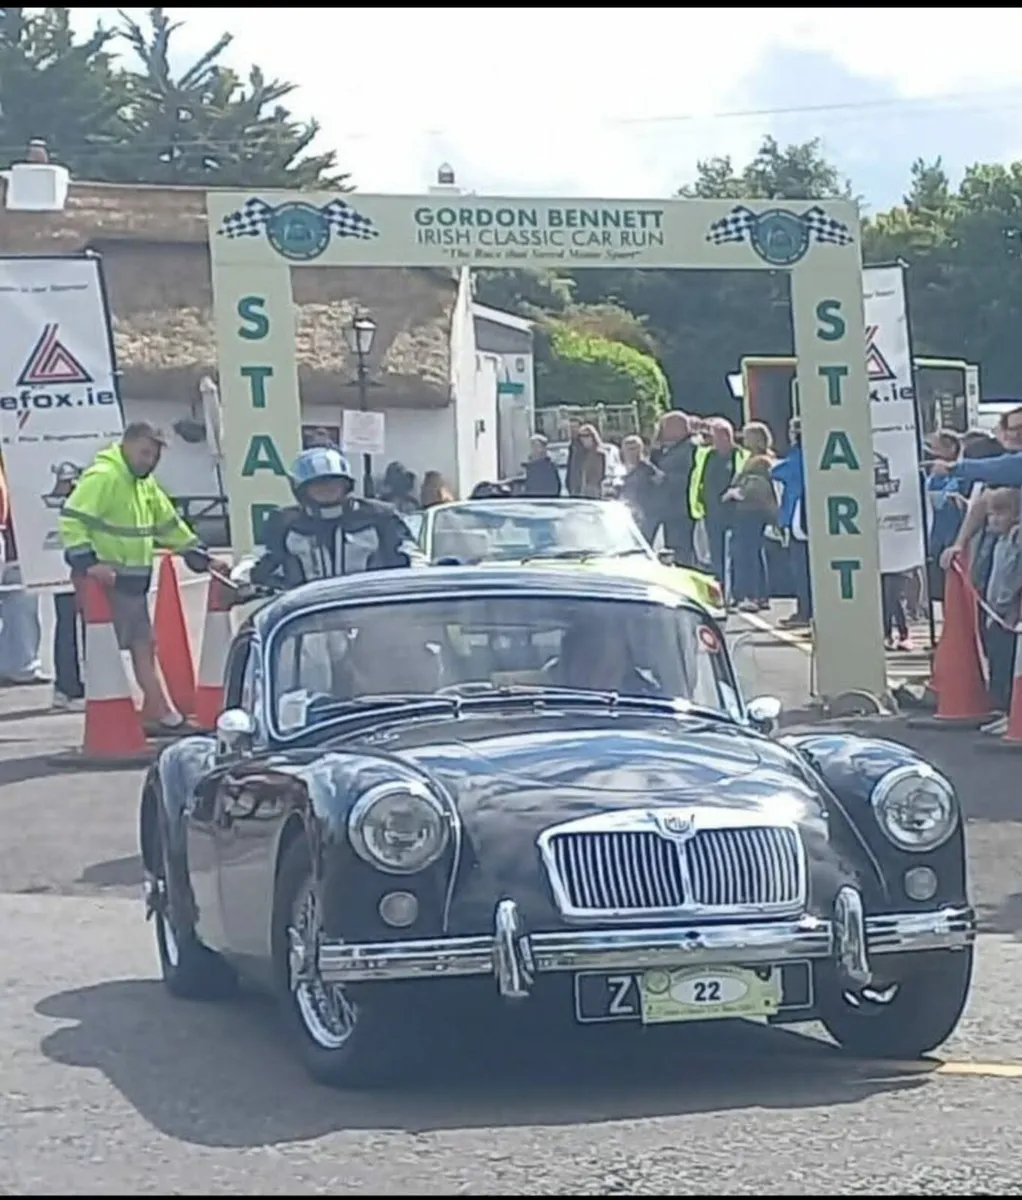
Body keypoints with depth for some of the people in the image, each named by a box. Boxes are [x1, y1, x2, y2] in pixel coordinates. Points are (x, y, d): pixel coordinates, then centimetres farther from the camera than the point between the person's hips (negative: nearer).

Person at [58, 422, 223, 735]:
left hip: (133, 580, 10)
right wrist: (87, 562, -30)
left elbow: (169, 525, 25)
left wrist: (201, 558, 21)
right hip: (105, 581, -10)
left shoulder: (145, 484, 17)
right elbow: (71, 521, -21)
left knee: (143, 645, 9)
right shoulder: (101, 478, -14)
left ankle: (156, 713, 12)